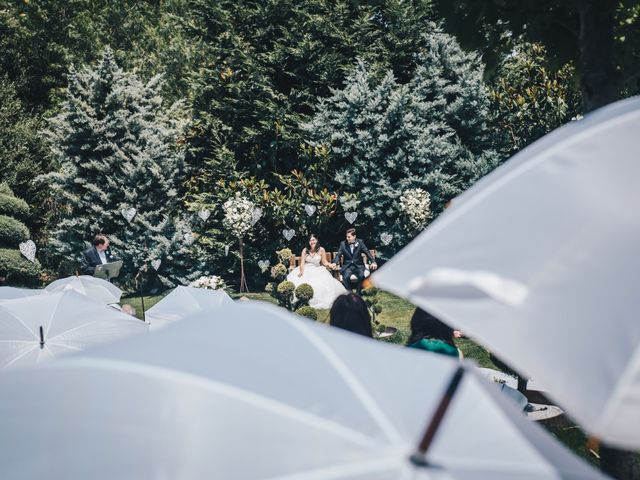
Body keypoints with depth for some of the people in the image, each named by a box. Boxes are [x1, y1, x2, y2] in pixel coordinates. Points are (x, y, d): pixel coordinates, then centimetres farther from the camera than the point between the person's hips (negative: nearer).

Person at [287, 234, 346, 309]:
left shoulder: (321, 250, 1)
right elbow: (302, 262, -4)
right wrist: (301, 272, -19)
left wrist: (330, 265, -18)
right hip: (306, 270, 1)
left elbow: (324, 262, 3)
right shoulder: (305, 250, 2)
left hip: (317, 270, -1)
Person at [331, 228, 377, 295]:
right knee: (346, 277, -32)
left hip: (358, 266, 0)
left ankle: (358, 294, -13)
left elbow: (367, 253, -2)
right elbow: (338, 255, 1)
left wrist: (373, 262, -18)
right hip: (347, 266, 0)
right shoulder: (343, 244, 5)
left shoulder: (360, 242, 3)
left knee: (361, 276, -32)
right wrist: (335, 263, -20)